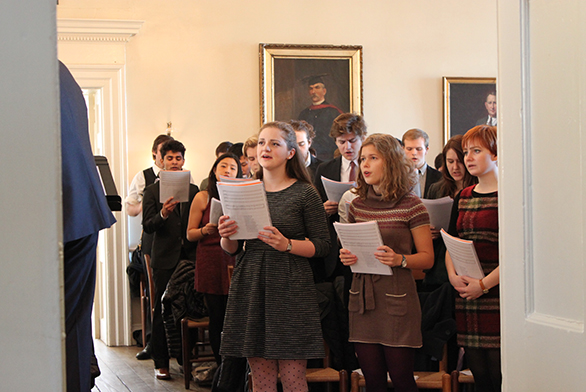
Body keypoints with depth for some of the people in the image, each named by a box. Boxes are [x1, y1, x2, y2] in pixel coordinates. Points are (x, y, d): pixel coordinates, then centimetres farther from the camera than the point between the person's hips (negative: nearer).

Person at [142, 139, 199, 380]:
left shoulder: (193, 190, 13)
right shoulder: (152, 191, 6)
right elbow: (147, 226, -4)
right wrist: (163, 214, -23)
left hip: (189, 257, 2)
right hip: (165, 259, -2)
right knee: (162, 311, -1)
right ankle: (161, 363, 5)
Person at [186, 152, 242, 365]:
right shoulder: (203, 198, 5)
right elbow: (189, 234, 5)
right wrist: (205, 230, -14)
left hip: (235, 260, 2)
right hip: (211, 260, -1)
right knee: (217, 317, -3)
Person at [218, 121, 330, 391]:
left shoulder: (305, 193, 0)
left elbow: (323, 245, -2)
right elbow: (232, 249, 16)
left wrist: (287, 245, -17)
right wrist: (226, 237, -6)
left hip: (291, 288, -4)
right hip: (251, 287, 4)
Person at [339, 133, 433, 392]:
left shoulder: (411, 206, -4)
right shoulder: (357, 206, 11)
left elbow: (427, 258, -2)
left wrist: (400, 259, -20)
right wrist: (346, 256, 0)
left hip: (396, 298, -5)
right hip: (361, 296, 5)